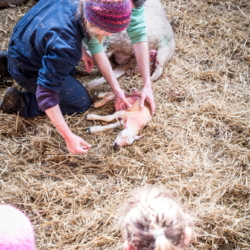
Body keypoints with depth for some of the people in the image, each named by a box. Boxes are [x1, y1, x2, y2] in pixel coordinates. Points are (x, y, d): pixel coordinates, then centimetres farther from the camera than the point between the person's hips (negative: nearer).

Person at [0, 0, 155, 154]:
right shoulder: (64, 47, -43)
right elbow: (46, 94, -35)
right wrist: (69, 137, -30)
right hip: (27, 70, -7)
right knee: (82, 103, 5)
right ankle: (21, 102, 1)